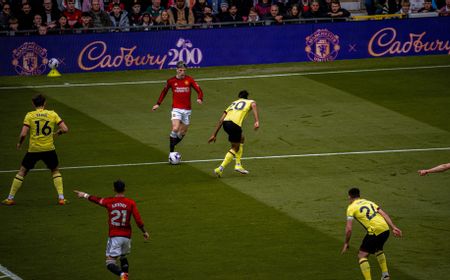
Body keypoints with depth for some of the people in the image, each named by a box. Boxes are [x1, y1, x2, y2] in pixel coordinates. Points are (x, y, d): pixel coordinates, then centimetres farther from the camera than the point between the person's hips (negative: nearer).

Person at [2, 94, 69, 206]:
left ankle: (10, 198, 14)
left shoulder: (30, 116, -6)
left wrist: (19, 143, 7)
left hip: (33, 149, -1)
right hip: (49, 149, 1)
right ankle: (61, 198, 12)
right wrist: (57, 133, 15)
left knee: (22, 171, 13)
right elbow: (65, 129, -6)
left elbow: (23, 134, -13)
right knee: (55, 171, 22)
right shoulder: (52, 114, -2)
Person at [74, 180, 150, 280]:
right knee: (123, 258, 27)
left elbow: (96, 200, 16)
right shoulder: (131, 203, -3)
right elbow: (138, 220, -5)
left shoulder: (109, 201, -2)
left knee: (110, 263, -5)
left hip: (114, 237, -3)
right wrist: (144, 232, 11)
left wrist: (85, 195, 35)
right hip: (127, 236, 3)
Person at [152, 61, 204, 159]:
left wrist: (200, 99, -22)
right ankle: (171, 152, -16)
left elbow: (199, 91, -2)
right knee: (175, 129, -21)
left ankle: (172, 146, 28)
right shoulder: (171, 81, 1)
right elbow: (164, 92, 15)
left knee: (182, 133, 6)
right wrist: (158, 104, 11)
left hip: (187, 110, 2)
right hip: (176, 109, -2)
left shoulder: (189, 80, 0)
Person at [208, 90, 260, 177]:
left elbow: (221, 120, 28)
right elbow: (253, 105, -4)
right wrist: (257, 121, -17)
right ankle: (220, 169, -2)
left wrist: (214, 135, 29)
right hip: (235, 124, -5)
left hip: (226, 123, 5)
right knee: (235, 148, 10)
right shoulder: (250, 101, 23)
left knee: (241, 138, 29)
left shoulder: (233, 103, 35)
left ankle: (238, 165, 25)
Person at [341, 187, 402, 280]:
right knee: (378, 249, 35)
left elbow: (349, 229, -2)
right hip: (385, 229, 7)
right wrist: (393, 227, 9)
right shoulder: (369, 202, 23)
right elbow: (384, 214, 12)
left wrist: (346, 243, 9)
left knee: (362, 255, 2)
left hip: (374, 231, -7)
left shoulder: (351, 207, 5)